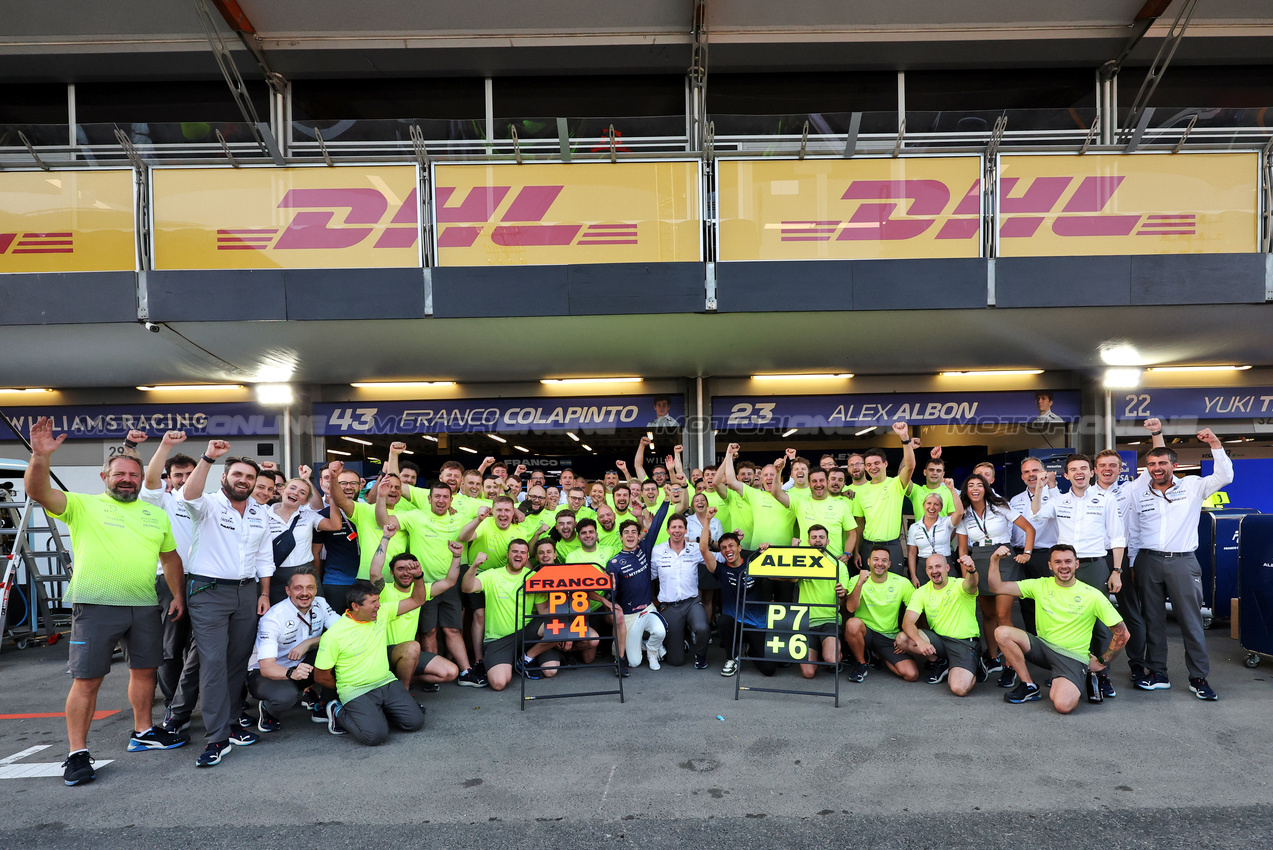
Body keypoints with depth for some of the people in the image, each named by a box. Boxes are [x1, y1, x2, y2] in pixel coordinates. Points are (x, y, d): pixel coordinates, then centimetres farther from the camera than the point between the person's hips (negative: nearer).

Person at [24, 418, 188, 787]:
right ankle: (77, 754, 9)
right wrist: (41, 456, -33)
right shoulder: (82, 505, 0)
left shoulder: (156, 514, 13)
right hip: (96, 605, -4)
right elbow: (37, 492, -16)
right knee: (87, 680, -1)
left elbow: (170, 557, 19)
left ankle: (143, 732, 30)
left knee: (144, 671, 14)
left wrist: (177, 595, 13)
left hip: (145, 606, 5)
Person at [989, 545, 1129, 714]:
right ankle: (1029, 687, -5)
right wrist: (995, 560, -20)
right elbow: (997, 588, -5)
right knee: (1002, 632, -24)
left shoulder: (1092, 595, -5)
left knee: (1063, 705, -30)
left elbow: (1122, 633, 1)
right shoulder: (1040, 585, 1)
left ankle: (1082, 680, 7)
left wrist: (1103, 662, 2)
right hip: (1042, 647, 4)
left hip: (1073, 656, -3)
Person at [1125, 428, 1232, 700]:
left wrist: (1215, 444, -17)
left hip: (1183, 562, -2)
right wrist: (1131, 565, 9)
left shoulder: (1192, 486, 4)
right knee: (1153, 620, 7)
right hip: (1148, 562, 2)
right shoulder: (1138, 492, 7)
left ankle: (1199, 678, 11)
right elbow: (1132, 532, 11)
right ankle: (1157, 674, 16)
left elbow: (1224, 477, -9)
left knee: (1191, 620, 1)